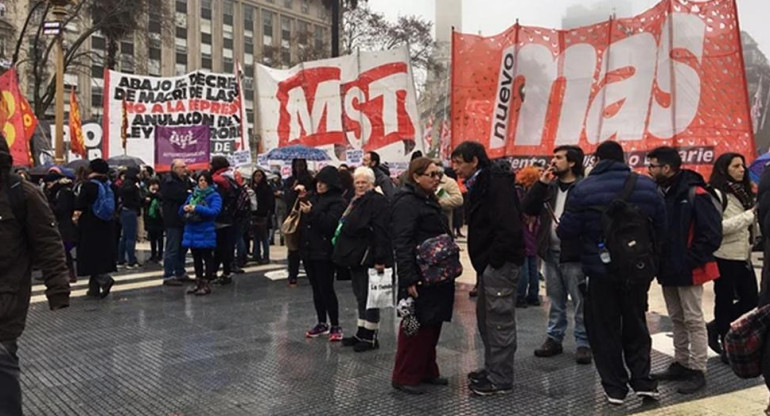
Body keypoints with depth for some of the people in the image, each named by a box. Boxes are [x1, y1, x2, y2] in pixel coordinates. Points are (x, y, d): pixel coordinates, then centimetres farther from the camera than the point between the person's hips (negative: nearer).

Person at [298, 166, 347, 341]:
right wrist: (297, 196, 5)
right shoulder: (311, 196, 12)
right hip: (308, 249, 7)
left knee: (326, 289, -5)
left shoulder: (337, 202, -8)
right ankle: (322, 324, 25)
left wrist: (312, 212, -28)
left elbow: (330, 224, -20)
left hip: (324, 252, -7)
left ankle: (335, 326, 6)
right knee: (316, 289, 14)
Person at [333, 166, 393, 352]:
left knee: (368, 297, -2)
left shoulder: (378, 201, -12)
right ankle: (362, 333, 26)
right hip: (355, 256, 10)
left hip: (368, 258, -10)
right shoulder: (355, 201, 17)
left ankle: (370, 337, 7)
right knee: (360, 296, 16)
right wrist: (346, 253, 20)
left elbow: (381, 232, -20)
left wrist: (380, 259, -25)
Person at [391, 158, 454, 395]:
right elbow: (402, 243, -21)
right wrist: (409, 278, -26)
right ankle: (404, 377, 9)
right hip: (420, 278, -9)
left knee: (432, 325, 14)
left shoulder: (429, 201, 17)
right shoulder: (407, 202, -13)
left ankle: (426, 371, 26)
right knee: (416, 327, -2)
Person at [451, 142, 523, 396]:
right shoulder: (480, 184, 15)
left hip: (501, 263, -10)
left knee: (500, 320, -2)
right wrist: (482, 261, 12)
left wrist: (493, 259, -19)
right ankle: (492, 369, 31)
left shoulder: (497, 184, -16)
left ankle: (501, 380, 9)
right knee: (485, 318, 18)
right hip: (489, 263, 10)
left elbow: (509, 228, -25)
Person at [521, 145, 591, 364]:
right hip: (551, 254, 6)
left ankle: (583, 343, 12)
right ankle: (554, 339, 25)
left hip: (574, 255, -6)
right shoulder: (549, 187, 12)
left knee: (581, 302, 2)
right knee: (555, 301, 16)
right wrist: (541, 182, -3)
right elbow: (526, 208, 2)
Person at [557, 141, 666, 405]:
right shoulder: (647, 186, 0)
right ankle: (643, 381, 17)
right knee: (635, 326, 20)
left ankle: (615, 388, 14)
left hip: (601, 272, -3)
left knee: (605, 329, 9)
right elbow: (661, 228, 5)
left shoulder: (583, 189, -11)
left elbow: (566, 231, -11)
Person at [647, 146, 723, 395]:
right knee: (677, 319, 16)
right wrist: (657, 258, 5)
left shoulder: (695, 194, -16)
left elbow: (712, 234, -17)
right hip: (668, 269, 8)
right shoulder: (660, 193, 8)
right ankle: (680, 364, 27)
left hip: (688, 270, -8)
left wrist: (690, 260, -17)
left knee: (693, 320, 1)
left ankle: (697, 371, 11)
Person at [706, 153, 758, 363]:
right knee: (725, 302, 4)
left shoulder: (743, 192, 13)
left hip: (743, 256, 8)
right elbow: (716, 227, -21)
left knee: (751, 300, 10)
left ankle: (715, 328, 27)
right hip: (725, 257, -8)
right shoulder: (717, 194, -12)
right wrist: (748, 216, -17)